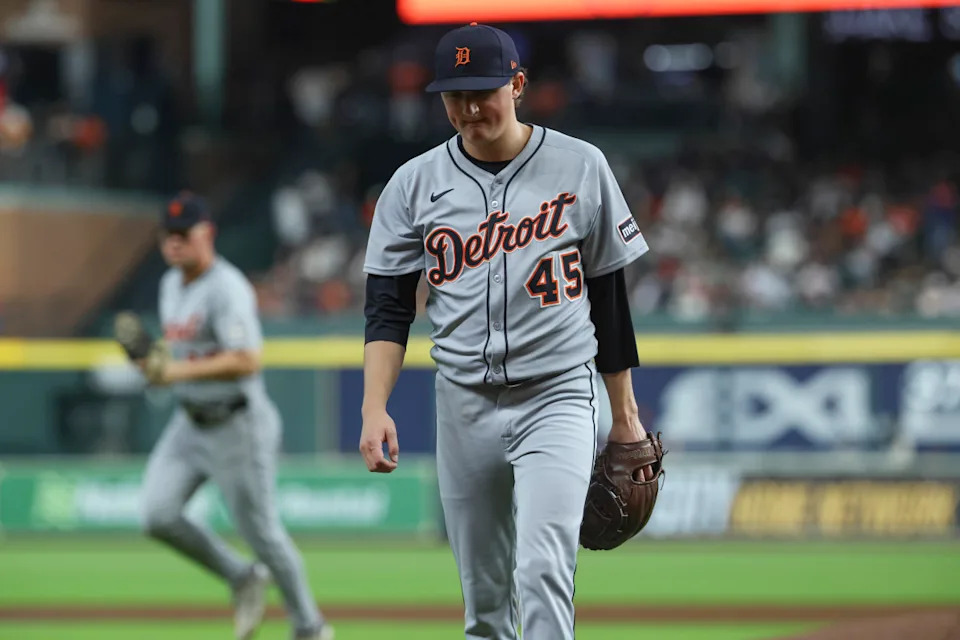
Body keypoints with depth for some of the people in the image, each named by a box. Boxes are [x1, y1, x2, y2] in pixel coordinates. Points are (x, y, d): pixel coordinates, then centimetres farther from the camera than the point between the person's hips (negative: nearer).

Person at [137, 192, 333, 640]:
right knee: (157, 516, -8)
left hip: (237, 424, -8)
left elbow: (247, 361, -28)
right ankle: (242, 578, 13)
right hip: (188, 422, 8)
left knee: (261, 531, 0)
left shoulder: (227, 288, -18)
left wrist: (180, 371, -30)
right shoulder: (171, 285, 10)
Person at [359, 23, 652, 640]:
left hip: (559, 398, -2)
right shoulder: (415, 184, 4)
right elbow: (388, 310, 2)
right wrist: (374, 409, -13)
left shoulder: (580, 166, 2)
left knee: (543, 571, -19)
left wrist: (625, 414, 8)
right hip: (465, 405, 3)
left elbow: (609, 294, 7)